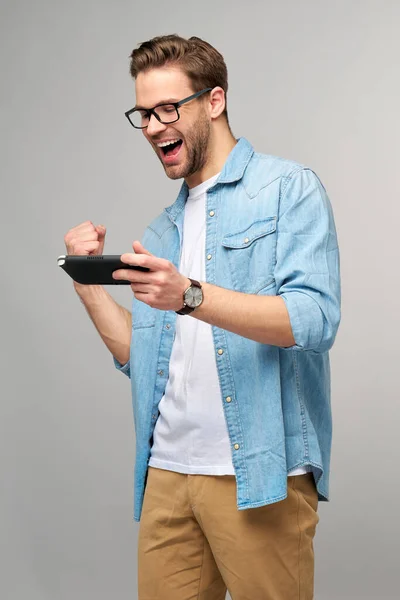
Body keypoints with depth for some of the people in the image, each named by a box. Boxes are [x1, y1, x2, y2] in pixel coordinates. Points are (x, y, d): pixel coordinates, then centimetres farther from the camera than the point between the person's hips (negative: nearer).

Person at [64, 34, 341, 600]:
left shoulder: (289, 188, -1)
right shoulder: (164, 229, 19)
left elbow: (316, 319, -16)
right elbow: (140, 357, 15)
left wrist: (190, 296, -25)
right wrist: (89, 284, 4)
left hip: (258, 474, -5)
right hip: (165, 473, 6)